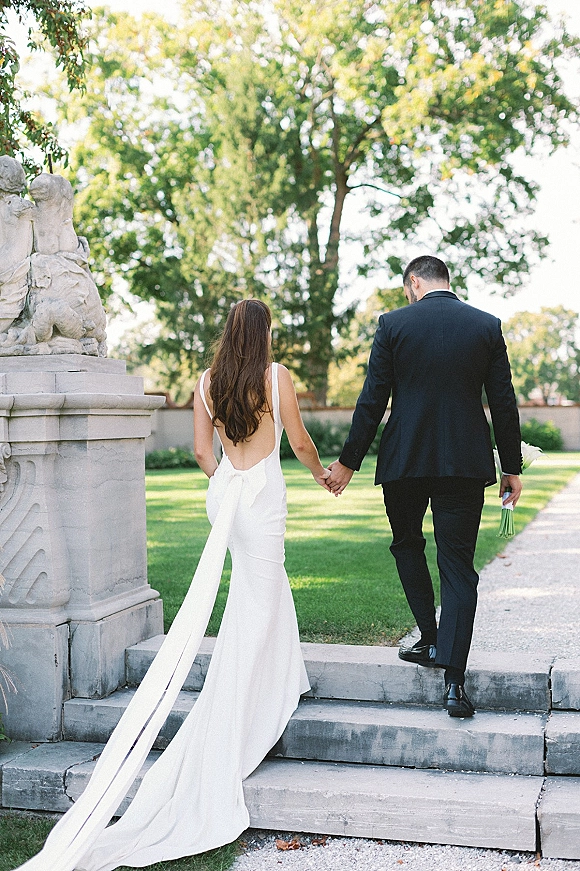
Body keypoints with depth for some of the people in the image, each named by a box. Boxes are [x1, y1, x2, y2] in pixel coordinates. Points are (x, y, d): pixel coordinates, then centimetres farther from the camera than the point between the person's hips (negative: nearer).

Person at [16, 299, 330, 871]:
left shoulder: (206, 382, 6)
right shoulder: (276, 375, -7)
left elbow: (202, 452, 9)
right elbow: (299, 443, 1)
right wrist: (322, 474, 20)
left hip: (224, 491, 6)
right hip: (263, 493, -6)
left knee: (266, 583, 27)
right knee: (254, 614, -3)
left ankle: (283, 680, 37)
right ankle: (220, 755, -4)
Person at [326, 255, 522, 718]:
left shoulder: (393, 324, -3)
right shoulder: (487, 325, 3)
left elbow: (372, 399, -4)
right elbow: (504, 402, 3)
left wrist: (348, 461, 4)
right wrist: (512, 467, 10)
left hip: (405, 459, -1)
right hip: (466, 463, 1)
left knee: (407, 545, 24)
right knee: (458, 567, 3)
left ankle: (431, 640, 20)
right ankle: (454, 681, -2)